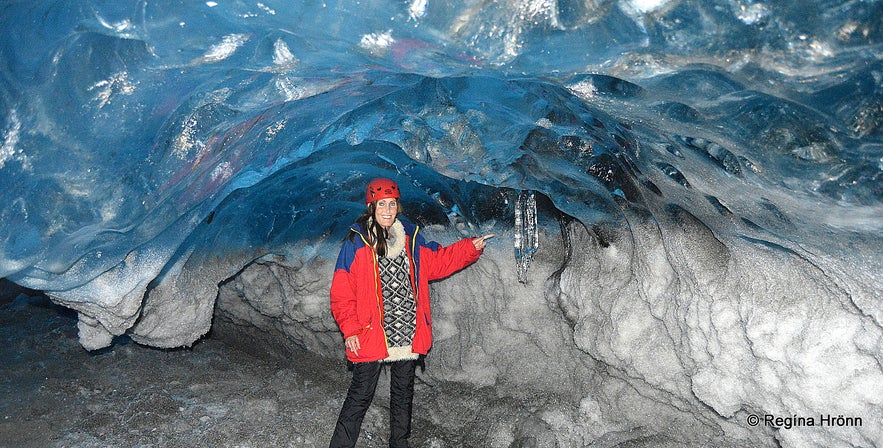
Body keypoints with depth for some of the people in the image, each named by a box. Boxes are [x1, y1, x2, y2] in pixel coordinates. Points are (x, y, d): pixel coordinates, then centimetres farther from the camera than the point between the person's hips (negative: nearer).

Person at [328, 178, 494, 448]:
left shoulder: (410, 236, 7)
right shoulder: (356, 243, -7)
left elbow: (436, 262, 16)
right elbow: (341, 291, -7)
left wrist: (471, 248, 7)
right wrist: (350, 329, -13)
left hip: (408, 334, 5)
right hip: (370, 336, -5)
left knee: (403, 394, 18)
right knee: (360, 396, 0)